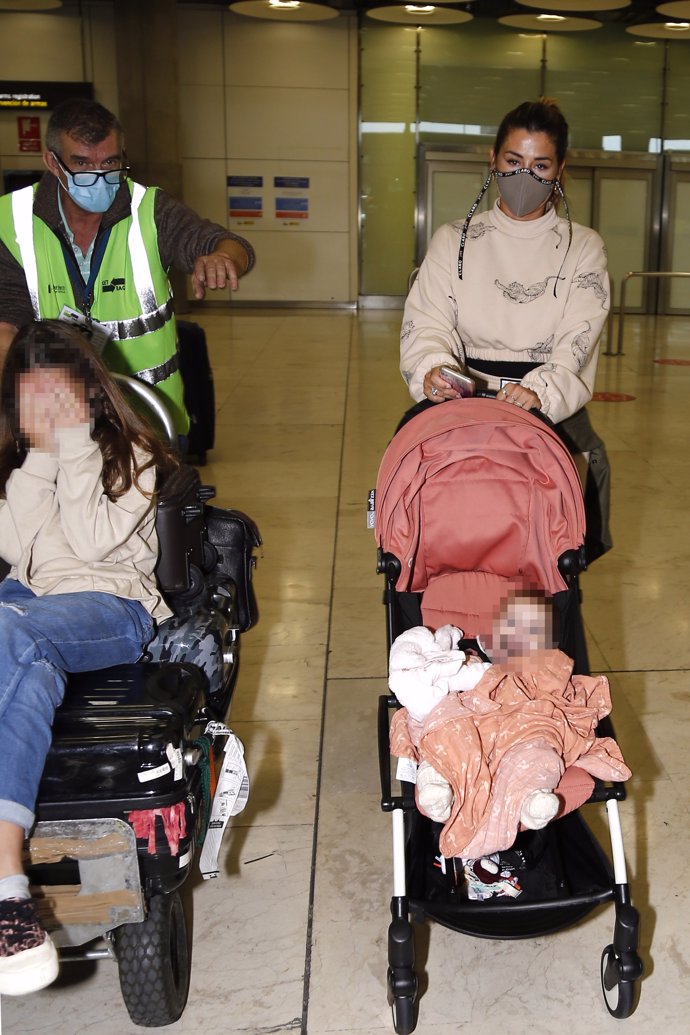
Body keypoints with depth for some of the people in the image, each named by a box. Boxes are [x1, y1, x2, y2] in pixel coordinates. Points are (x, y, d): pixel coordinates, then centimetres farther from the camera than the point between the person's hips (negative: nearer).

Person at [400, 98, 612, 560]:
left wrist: (541, 391, -26)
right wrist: (432, 367, -24)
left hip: (551, 406, 0)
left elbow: (576, 347, -4)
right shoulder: (454, 241, 12)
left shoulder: (583, 249, 9)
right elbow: (427, 323, -1)